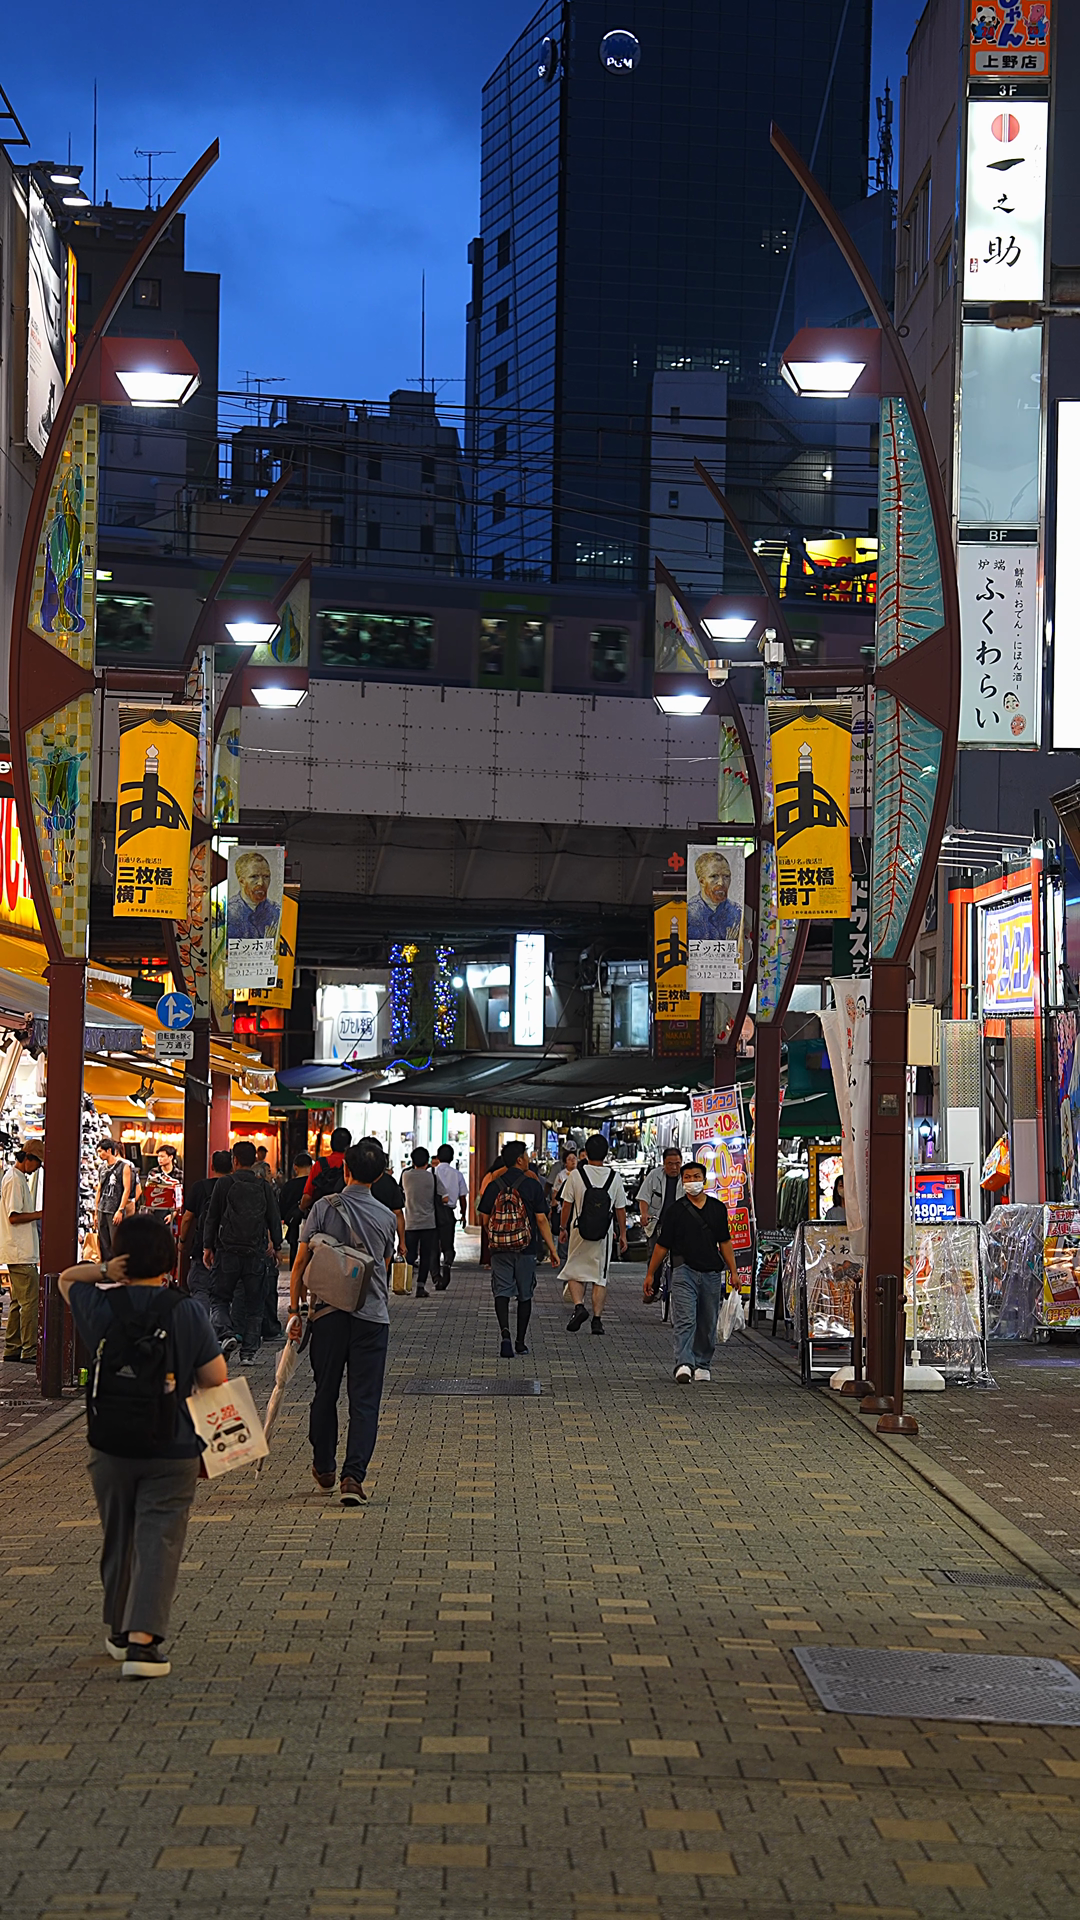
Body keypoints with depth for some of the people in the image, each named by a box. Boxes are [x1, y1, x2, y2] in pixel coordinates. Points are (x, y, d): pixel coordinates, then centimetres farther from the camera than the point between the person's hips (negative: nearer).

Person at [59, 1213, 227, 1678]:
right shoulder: (187, 1309, -11)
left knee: (117, 1538, 18)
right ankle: (142, 1640, -15)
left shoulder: (100, 1305, -5)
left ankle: (119, 1631, 33)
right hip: (173, 1449, -2)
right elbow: (216, 1377, -8)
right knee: (159, 1539, -2)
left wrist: (102, 1271, -2)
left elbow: (65, 1278, 17)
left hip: (111, 1447, 3)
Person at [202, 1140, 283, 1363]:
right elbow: (275, 1219, 9)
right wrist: (277, 1246, 19)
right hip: (256, 1253, 2)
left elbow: (212, 1217, 0)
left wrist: (208, 1246, 7)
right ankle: (249, 1350, 4)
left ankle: (224, 1332, -19)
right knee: (253, 1304, 7)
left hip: (228, 1251, -2)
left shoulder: (224, 1184, -2)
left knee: (219, 1298, 7)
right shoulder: (266, 1187, 5)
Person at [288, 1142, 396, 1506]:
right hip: (373, 1315, 0)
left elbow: (300, 1263, -3)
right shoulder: (386, 1216, 3)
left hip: (328, 1314, 0)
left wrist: (295, 1309, 3)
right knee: (364, 1400, 0)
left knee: (325, 1393, 15)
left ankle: (324, 1469, 28)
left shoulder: (324, 1208, -2)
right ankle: (353, 1476, -11)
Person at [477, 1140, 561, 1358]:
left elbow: (485, 1219, 4)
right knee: (524, 1295, 12)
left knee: (502, 1292, 1)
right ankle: (520, 1342, 20)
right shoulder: (532, 1184, -6)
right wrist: (552, 1249, -2)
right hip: (526, 1249, -1)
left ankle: (505, 1334, -22)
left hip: (499, 1249, 1)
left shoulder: (494, 1186, 1)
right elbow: (541, 1220, -7)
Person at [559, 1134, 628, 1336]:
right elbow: (620, 1209, 4)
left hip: (579, 1231, -1)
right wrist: (622, 1235, 14)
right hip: (604, 1235, 1)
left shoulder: (576, 1174, -8)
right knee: (600, 1276, 8)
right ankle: (597, 1319, 4)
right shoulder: (614, 1177, -2)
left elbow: (567, 1205, -2)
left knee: (574, 1272, 12)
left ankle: (579, 1306, -9)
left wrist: (563, 1228, 10)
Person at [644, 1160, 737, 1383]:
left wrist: (733, 1271, 8)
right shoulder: (676, 1210, 1)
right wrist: (650, 1274, 6)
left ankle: (702, 1365, 21)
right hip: (684, 1272, -3)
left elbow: (725, 1242, 15)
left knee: (707, 1324, 9)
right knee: (685, 1320, -15)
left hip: (712, 1273, 3)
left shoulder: (718, 1208, 10)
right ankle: (684, 1364, -23)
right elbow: (662, 1245, 5)